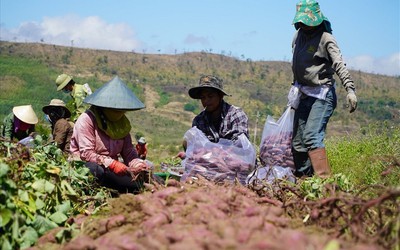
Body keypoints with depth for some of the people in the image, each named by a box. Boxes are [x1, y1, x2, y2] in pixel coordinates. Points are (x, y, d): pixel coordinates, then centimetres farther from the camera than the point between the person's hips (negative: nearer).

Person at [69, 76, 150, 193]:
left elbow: (129, 152, 8)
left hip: (111, 167, 6)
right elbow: (86, 154, -19)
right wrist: (111, 164, -29)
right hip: (84, 165, -6)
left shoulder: (122, 122, 10)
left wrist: (138, 164, -15)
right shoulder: (87, 119, -11)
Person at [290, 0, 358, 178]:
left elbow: (339, 65, -24)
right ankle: (303, 178, 16)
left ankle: (324, 178, -22)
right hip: (303, 94, 8)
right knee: (297, 140, 8)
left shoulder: (325, 38, -13)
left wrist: (350, 89, -36)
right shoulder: (299, 34, 9)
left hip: (322, 94, -8)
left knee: (311, 136, -22)